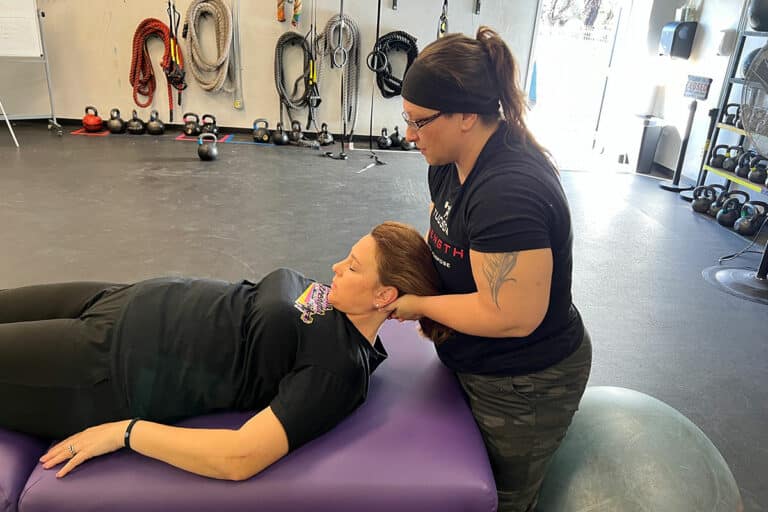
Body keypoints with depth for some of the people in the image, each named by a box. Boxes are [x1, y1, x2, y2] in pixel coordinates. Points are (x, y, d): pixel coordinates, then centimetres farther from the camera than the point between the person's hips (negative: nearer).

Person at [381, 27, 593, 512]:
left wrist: (417, 304, -21)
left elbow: (510, 318, -33)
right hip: (474, 364, 8)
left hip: (526, 387, -8)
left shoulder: (508, 193, -34)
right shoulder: (453, 162, -5)